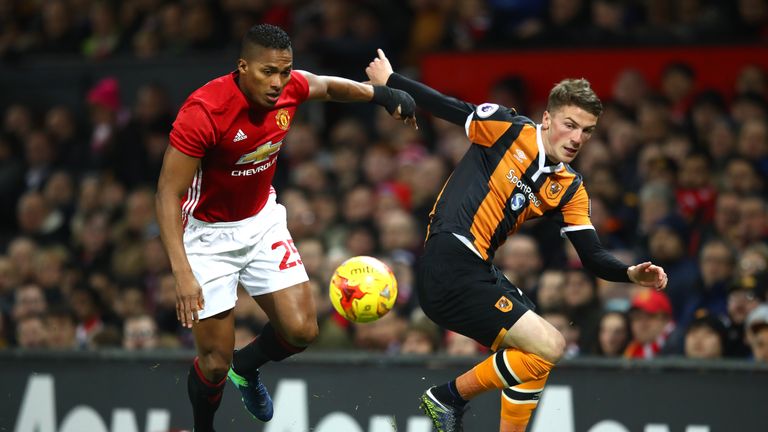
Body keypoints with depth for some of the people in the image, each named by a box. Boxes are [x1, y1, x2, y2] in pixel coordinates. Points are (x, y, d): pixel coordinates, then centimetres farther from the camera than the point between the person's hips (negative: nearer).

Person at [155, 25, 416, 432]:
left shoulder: (291, 87, -14)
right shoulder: (204, 111, -32)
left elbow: (327, 86, 13)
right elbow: (168, 193, -29)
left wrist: (382, 94, 1)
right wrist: (182, 273, -37)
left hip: (262, 220, 6)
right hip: (209, 234, -5)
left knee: (301, 330, -3)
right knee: (215, 363, -4)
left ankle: (246, 366, 31)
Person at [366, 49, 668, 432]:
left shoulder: (570, 191, 12)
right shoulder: (510, 129, -4)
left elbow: (593, 257, 7)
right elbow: (449, 108, 4)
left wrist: (632, 274, -11)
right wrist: (388, 81, 6)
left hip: (479, 271, 8)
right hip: (450, 266, -8)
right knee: (548, 346, -13)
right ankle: (447, 400, -1)